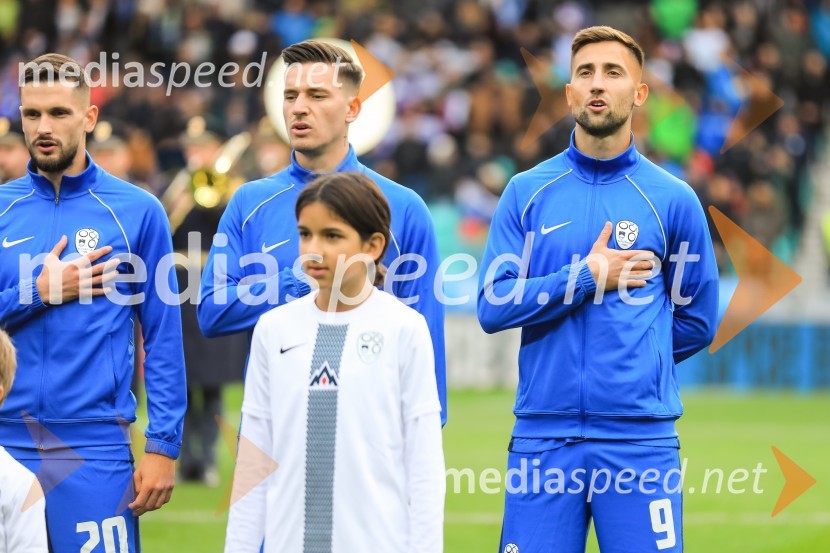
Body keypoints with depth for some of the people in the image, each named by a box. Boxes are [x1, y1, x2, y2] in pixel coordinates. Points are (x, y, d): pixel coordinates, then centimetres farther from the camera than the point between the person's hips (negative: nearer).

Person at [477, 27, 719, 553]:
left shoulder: (673, 199, 5)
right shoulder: (527, 193, 7)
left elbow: (697, 322, 13)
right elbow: (492, 307, -1)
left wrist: (633, 363, 11)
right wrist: (586, 277, -7)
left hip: (640, 437, -1)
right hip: (543, 435, 1)